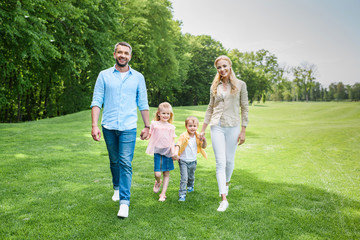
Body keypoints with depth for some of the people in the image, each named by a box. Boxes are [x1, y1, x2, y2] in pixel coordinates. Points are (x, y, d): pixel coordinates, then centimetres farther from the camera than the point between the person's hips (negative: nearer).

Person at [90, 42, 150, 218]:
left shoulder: (138, 77, 7)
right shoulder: (104, 75, 5)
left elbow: (143, 104, 10)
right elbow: (96, 102, 2)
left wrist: (147, 126, 10)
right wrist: (94, 125, -7)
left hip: (128, 127, -1)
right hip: (108, 127, 1)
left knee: (126, 163, -8)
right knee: (114, 161, 15)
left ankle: (124, 202, -5)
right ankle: (117, 187, 40)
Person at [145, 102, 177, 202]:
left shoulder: (171, 127, 7)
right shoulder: (154, 124, 3)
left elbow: (172, 141, 9)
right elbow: (149, 135, 8)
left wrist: (173, 153, 0)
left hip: (167, 152, 2)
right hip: (158, 151, -2)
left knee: (166, 173, 5)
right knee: (157, 174, -9)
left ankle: (163, 194, 16)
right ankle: (158, 182, 27)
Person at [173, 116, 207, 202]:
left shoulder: (197, 136, -2)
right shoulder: (183, 136, -15)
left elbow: (204, 146, 0)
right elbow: (178, 145, -23)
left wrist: (204, 140, -20)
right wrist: (176, 154, -40)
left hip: (193, 161, 5)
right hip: (183, 161, -4)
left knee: (191, 177, 24)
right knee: (184, 178, -13)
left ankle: (190, 187, 53)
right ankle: (182, 195, -5)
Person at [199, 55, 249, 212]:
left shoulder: (240, 85, 1)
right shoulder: (214, 87, 9)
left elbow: (244, 108, 2)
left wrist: (243, 131, -3)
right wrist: (203, 130, 12)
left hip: (233, 127, -1)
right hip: (217, 127, 1)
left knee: (229, 160, 7)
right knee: (220, 162, -5)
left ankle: (226, 183, 38)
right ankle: (224, 199, -4)